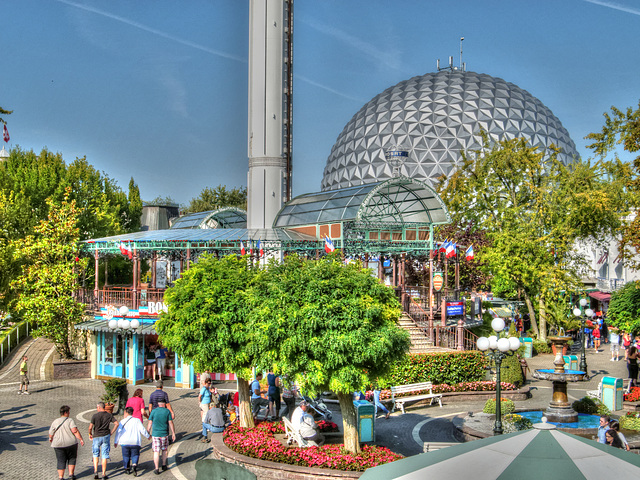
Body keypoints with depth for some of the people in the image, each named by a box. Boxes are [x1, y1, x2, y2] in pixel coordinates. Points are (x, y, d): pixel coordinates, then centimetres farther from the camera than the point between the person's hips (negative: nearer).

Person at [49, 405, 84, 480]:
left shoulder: (55, 422, 3)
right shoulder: (70, 420, -7)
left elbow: (51, 434, 8)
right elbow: (75, 431, -19)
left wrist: (50, 439, 29)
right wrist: (81, 439, -18)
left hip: (59, 445, 2)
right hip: (71, 443, -2)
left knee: (61, 461, 7)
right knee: (71, 459, 16)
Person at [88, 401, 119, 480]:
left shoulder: (95, 415, -8)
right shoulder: (109, 415, 1)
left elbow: (90, 427, -11)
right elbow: (117, 423, -5)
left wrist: (90, 434, 7)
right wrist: (111, 432, 4)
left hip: (96, 436, -1)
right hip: (106, 436, 2)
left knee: (95, 454, 16)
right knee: (104, 455, 6)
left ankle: (95, 471, 2)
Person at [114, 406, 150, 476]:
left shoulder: (122, 422, 2)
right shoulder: (137, 420, 2)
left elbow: (118, 432, 2)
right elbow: (142, 430, 0)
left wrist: (116, 442, 13)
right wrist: (148, 436, 15)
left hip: (125, 442, 0)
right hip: (135, 442, 0)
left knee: (126, 456, 15)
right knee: (135, 455, 9)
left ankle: (127, 469, 20)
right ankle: (134, 465, -15)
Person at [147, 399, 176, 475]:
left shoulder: (153, 411, -1)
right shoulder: (167, 411, -2)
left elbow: (150, 423, -2)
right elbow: (170, 423, -4)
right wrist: (173, 434, 2)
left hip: (155, 434, -1)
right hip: (164, 434, 1)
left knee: (156, 452, 1)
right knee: (164, 449, 20)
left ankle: (157, 469, -1)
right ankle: (164, 465, 28)